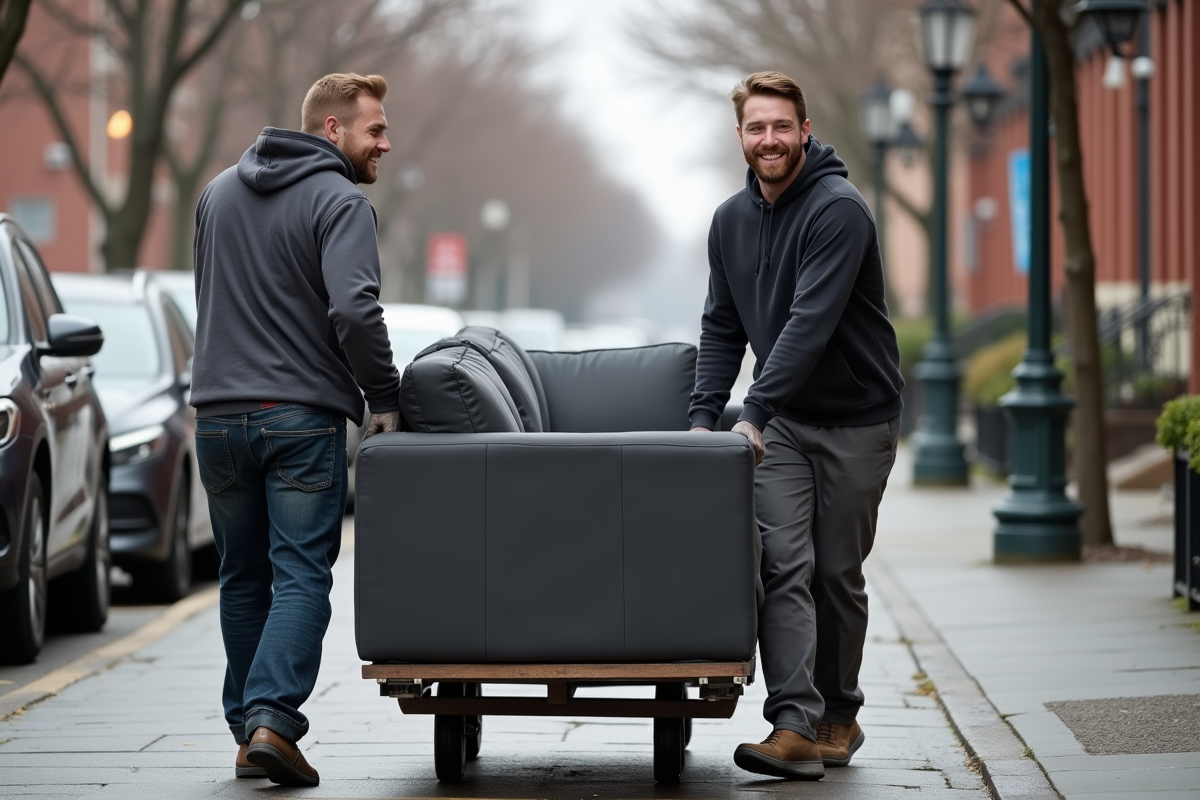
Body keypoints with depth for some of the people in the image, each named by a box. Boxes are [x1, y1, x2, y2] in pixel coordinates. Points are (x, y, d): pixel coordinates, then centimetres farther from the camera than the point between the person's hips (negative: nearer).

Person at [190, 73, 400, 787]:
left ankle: (248, 730, 14)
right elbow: (354, 309, -21)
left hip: (220, 415, 6)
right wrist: (385, 398, -10)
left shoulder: (219, 192, 15)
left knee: (244, 579, 14)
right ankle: (272, 718, -17)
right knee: (301, 576, -4)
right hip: (303, 417, -6)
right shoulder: (340, 203, -9)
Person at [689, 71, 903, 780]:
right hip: (782, 421, 5)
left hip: (856, 419, -5)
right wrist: (705, 415, 0)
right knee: (784, 563, -11)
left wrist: (753, 413, -30)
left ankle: (839, 716, 20)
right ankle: (797, 727, -17)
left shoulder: (839, 209, -17)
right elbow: (722, 326, 12)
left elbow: (810, 322, -25)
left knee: (837, 572, 3)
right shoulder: (732, 220, 6)